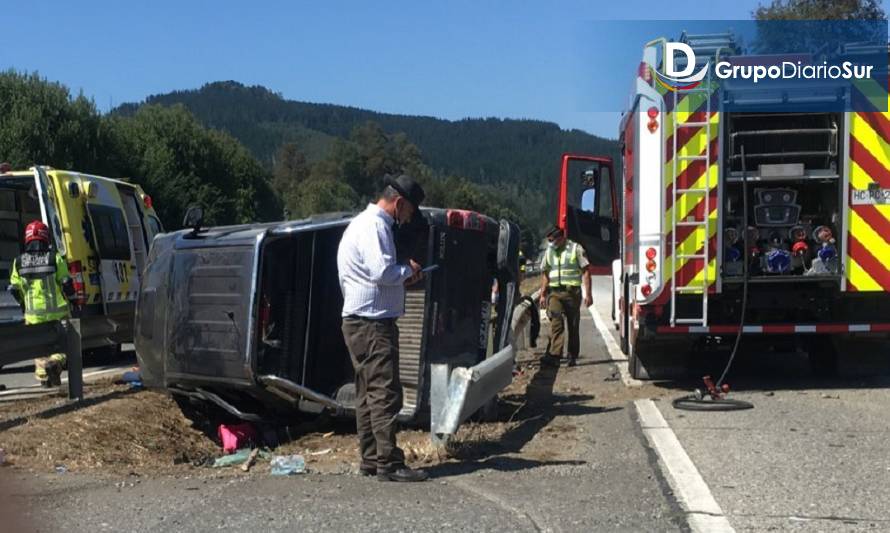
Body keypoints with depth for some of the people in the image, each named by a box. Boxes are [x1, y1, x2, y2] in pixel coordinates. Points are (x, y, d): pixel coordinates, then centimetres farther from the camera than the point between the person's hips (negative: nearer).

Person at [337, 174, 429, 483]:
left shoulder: (366, 223, 21)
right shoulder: (374, 226, -13)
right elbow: (382, 272, -24)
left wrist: (403, 278, 13)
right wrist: (408, 270, -7)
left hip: (362, 321, 11)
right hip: (372, 323, -11)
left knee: (368, 394, 12)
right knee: (385, 393, -10)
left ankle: (370, 461, 18)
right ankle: (389, 464, -8)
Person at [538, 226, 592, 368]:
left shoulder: (576, 249, 0)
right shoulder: (549, 252, 14)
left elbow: (585, 272, -2)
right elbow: (545, 274, 19)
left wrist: (588, 294, -8)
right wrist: (543, 295, 13)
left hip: (572, 292, -3)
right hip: (554, 293, 3)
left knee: (573, 326, 3)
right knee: (556, 323, -12)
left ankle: (572, 357, 12)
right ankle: (554, 355, -20)